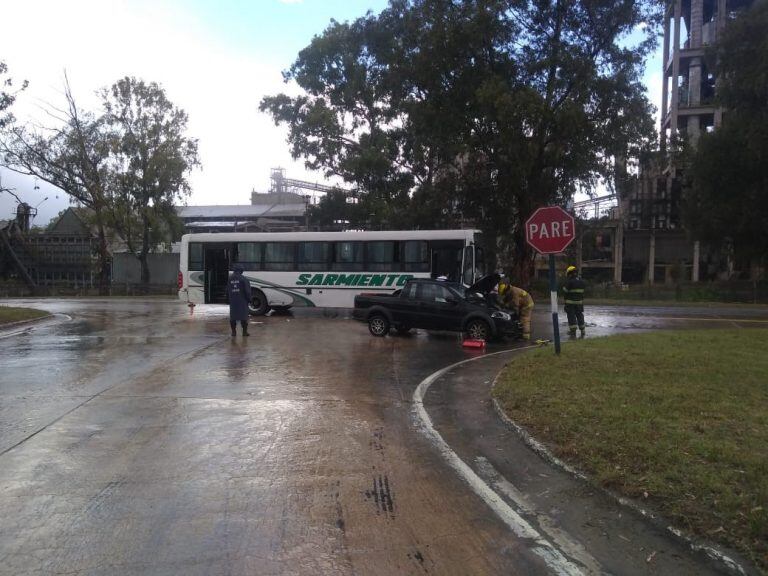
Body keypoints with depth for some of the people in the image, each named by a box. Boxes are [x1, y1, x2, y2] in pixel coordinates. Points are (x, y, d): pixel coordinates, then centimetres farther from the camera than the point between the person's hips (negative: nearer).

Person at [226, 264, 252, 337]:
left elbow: (227, 291, 13)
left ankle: (233, 331, 8)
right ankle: (244, 331, 3)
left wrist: (229, 298, 21)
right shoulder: (243, 279, -9)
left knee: (233, 316, 8)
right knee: (243, 315, 2)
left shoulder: (230, 279, 7)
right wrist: (249, 299, 0)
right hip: (242, 301, -4)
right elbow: (247, 290, -9)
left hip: (233, 301, 4)